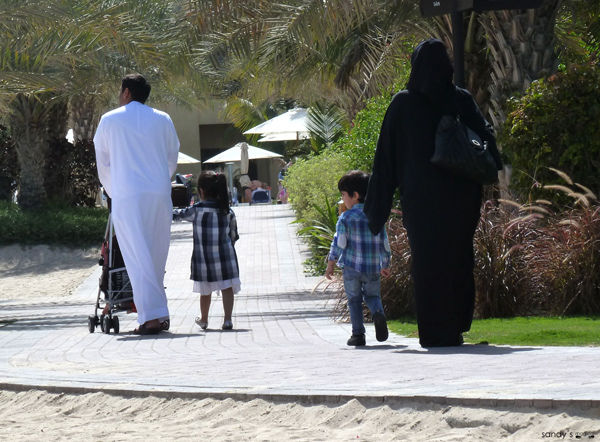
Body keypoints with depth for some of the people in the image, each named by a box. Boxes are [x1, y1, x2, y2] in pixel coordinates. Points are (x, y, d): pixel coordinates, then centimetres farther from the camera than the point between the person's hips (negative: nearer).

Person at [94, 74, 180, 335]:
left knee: (137, 256, -6)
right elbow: (172, 159, 17)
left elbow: (103, 163, 12)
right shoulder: (163, 120, 10)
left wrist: (112, 192, 26)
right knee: (157, 255, 11)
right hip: (160, 195, 3)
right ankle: (160, 314, 15)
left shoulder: (109, 120, 5)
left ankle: (151, 316, -16)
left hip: (126, 196, -3)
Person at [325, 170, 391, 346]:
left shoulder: (346, 218, -6)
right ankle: (378, 313, -16)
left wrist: (330, 264, 0)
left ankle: (358, 334, 4)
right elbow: (384, 243, 13)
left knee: (354, 299, 8)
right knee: (372, 295, 16)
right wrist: (385, 265, 24)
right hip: (373, 268, 3)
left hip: (351, 267, -3)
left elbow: (339, 243, -8)